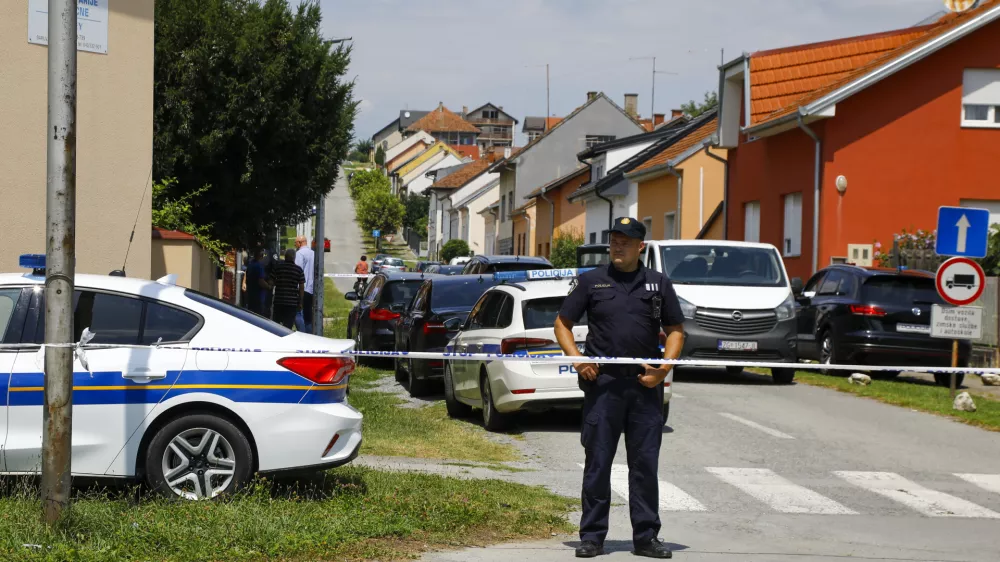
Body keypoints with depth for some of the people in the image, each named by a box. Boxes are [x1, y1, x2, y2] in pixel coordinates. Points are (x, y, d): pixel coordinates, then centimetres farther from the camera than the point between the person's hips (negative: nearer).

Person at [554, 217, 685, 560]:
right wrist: (575, 357, -6)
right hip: (602, 382, -1)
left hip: (645, 385, 1)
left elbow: (675, 330, 13)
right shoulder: (592, 281, 7)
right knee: (597, 462, 1)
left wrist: (665, 365, -4)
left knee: (645, 463, 4)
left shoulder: (658, 284, 10)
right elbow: (562, 324, 10)